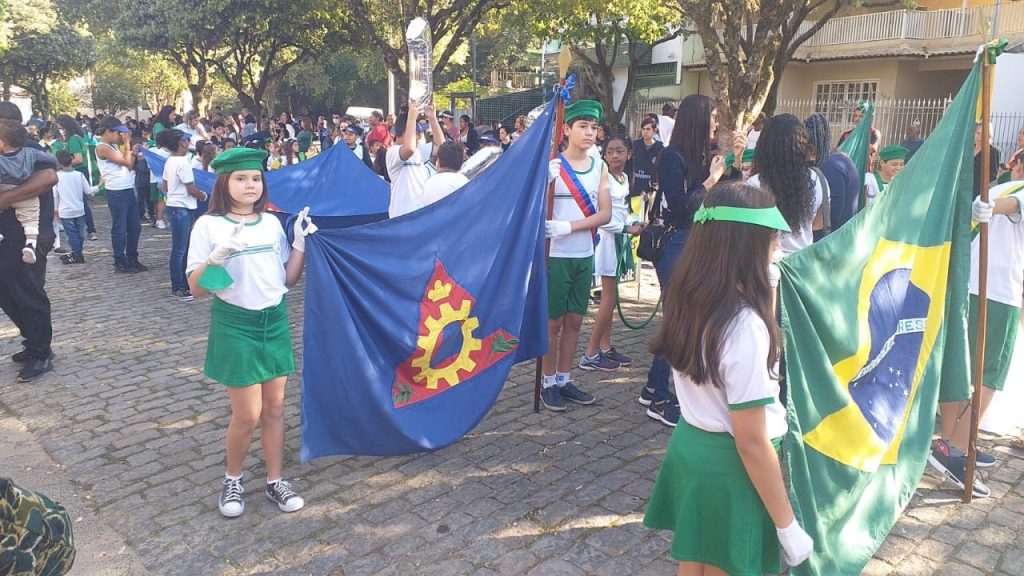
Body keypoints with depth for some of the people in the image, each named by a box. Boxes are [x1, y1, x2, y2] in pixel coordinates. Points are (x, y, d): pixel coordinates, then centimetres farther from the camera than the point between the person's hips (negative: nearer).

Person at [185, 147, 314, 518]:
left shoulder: (272, 223, 5)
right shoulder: (209, 225, -7)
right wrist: (216, 258, -25)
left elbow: (288, 280, 7)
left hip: (275, 320, 4)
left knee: (275, 407, 9)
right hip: (234, 325, -4)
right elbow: (196, 288, -9)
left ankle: (275, 481, 24)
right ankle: (232, 480, 25)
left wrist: (301, 242, -3)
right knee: (248, 414, 0)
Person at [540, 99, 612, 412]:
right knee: (553, 321, 5)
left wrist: (569, 226, -16)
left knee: (574, 320, 13)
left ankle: (564, 380, 26)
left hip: (584, 256, 5)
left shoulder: (600, 166, 5)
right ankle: (548, 384, 17)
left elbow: (605, 214, -2)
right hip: (555, 255, -5)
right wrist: (544, 178, -36)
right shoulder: (552, 164, -9)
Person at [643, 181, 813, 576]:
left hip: (690, 447, 7)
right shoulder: (744, 325, -28)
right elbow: (751, 442, -23)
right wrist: (787, 525, -12)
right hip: (728, 468, -7)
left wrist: (769, 286, 9)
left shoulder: (688, 301, -4)